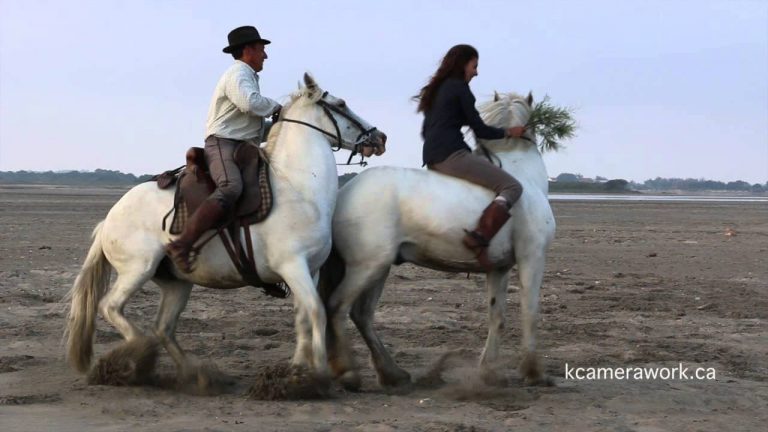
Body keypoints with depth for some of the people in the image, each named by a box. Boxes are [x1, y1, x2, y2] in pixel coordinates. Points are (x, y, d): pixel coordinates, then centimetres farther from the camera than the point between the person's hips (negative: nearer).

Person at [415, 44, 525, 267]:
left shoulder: (436, 89, 23)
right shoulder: (460, 87, -1)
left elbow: (425, 131, 28)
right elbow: (480, 130, -1)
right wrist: (509, 132, 13)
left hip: (431, 158, 10)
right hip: (452, 154, -10)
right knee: (512, 187, -13)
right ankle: (479, 237, -32)